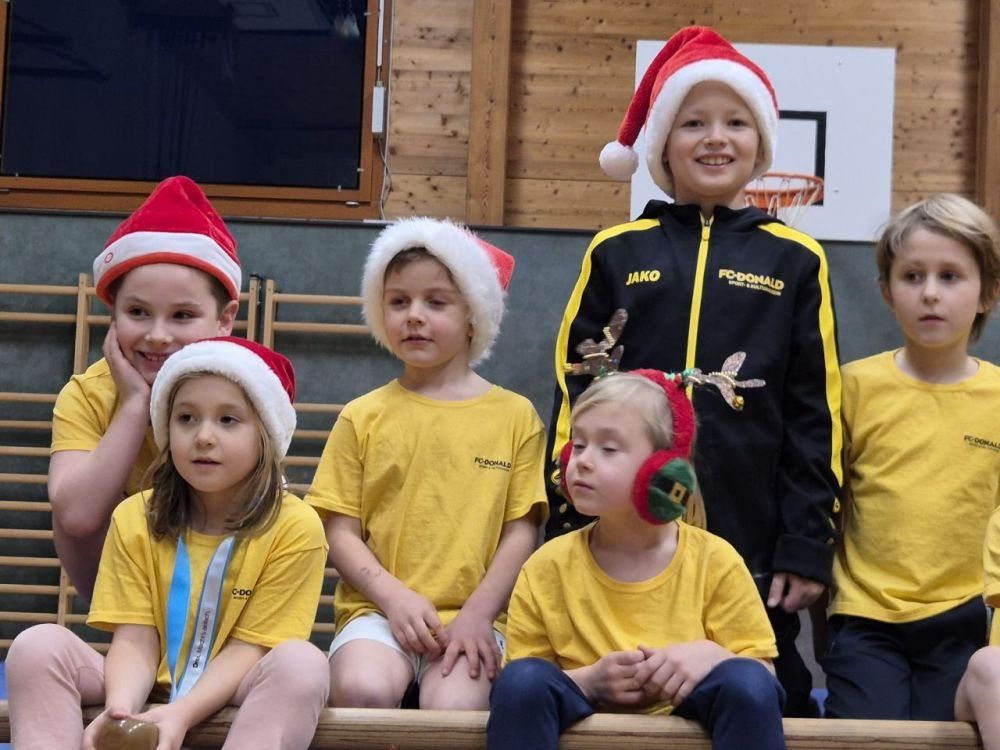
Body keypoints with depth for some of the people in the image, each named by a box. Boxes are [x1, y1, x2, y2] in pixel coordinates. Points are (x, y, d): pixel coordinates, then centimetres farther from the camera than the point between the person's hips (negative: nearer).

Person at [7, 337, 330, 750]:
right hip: (151, 690, 3)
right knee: (38, 646, -21)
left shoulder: (295, 528, -11)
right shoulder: (135, 519, -1)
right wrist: (120, 707, -29)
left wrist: (180, 714, -27)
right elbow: (135, 641, -7)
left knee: (302, 663, -34)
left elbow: (249, 648, -12)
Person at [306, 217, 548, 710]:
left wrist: (477, 614, -8)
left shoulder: (515, 416, 8)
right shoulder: (362, 417, 9)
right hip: (377, 608, 1)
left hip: (471, 614, -1)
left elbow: (521, 531, 4)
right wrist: (395, 597, -10)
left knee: (455, 707, -30)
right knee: (361, 691, -29)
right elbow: (340, 530, 5)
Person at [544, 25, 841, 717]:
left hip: (752, 547, 0)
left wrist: (808, 547, -2)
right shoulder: (617, 252, 5)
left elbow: (815, 416, 3)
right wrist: (567, 533, 1)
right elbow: (571, 394, 5)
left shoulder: (796, 261, 5)